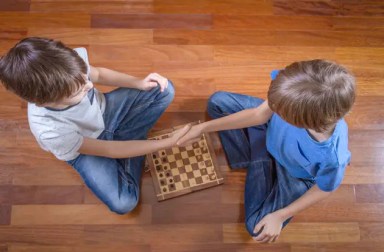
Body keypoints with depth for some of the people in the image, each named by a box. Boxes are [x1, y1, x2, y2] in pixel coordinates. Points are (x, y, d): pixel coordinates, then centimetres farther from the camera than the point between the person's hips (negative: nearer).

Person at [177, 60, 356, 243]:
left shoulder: (331, 157, -47)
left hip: (294, 174, -3)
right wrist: (203, 128, -14)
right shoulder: (300, 96, -39)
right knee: (217, 102, 2)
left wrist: (280, 216, -14)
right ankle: (257, 158, 11)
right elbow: (259, 114, -19)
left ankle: (260, 163, 16)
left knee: (258, 228, -4)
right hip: (273, 128, 3)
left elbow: (324, 189, -21)